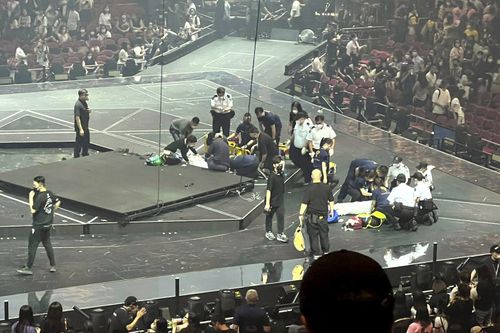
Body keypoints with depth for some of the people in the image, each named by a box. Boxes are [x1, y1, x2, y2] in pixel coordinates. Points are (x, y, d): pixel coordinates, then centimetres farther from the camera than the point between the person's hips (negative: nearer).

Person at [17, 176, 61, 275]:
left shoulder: (40, 196, -22)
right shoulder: (49, 193, 4)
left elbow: (33, 210, -21)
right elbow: (58, 202, 17)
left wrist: (31, 197, -14)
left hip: (39, 225, -9)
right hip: (48, 223, 9)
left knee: (32, 245, -2)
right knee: (47, 244, 19)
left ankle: (28, 268, 0)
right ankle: (53, 265, 23)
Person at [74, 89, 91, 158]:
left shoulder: (85, 102, 7)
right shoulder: (78, 105, -22)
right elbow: (77, 117, -25)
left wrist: (89, 111, -3)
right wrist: (81, 129, -28)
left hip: (86, 127, 10)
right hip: (80, 128, -9)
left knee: (87, 142, 21)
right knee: (79, 143, 0)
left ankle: (85, 155, 38)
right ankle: (76, 158, 10)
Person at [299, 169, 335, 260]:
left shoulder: (309, 188, -15)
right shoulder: (327, 187, -3)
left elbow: (304, 203, -16)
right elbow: (331, 201, 8)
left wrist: (301, 214, -9)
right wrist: (331, 210, 23)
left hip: (312, 216, -3)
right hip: (323, 214, 3)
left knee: (313, 235, 6)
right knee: (324, 234, 17)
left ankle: (316, 253, 9)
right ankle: (326, 251, 26)